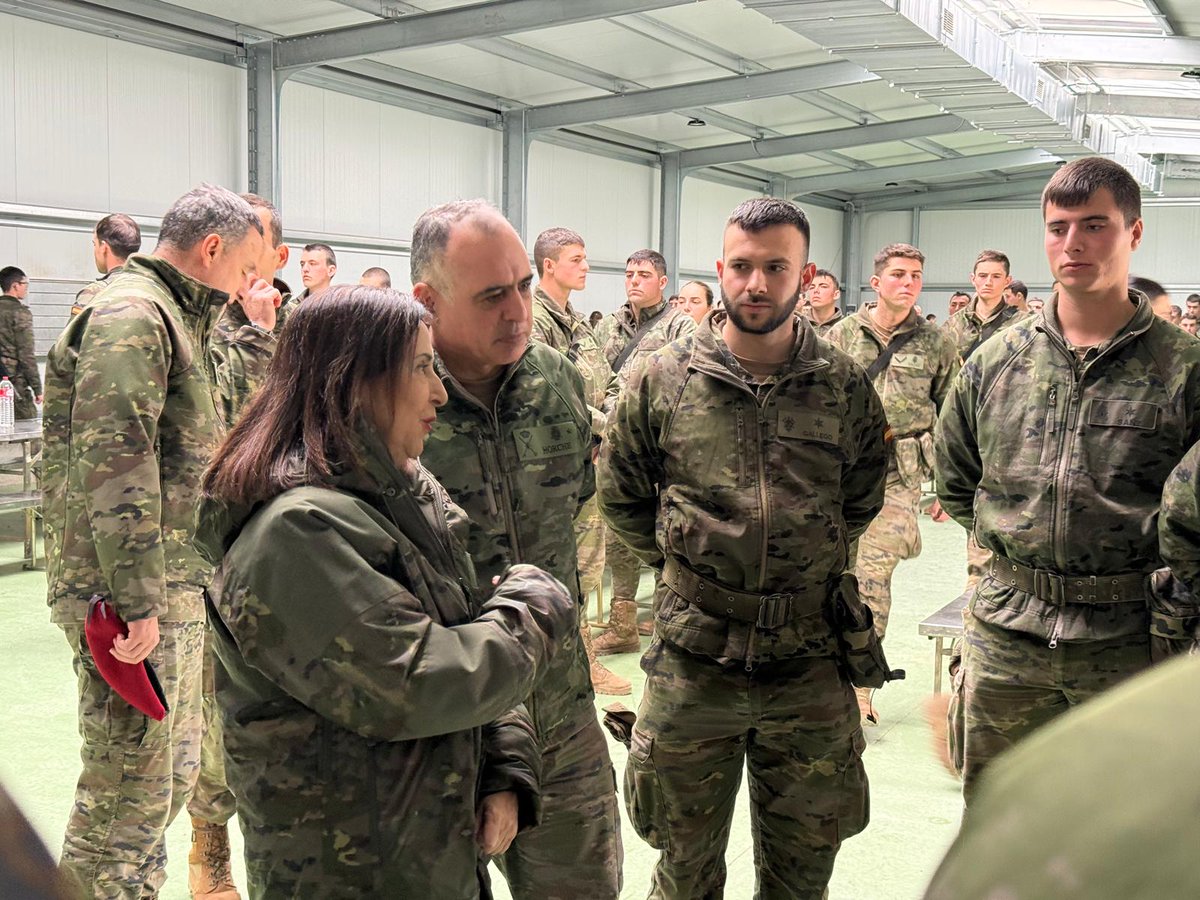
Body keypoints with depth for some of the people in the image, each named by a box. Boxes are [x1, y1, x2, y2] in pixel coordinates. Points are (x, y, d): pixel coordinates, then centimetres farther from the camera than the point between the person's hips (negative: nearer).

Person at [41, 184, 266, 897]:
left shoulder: (177, 320, 20)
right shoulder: (130, 317, -14)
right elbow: (115, 466, -23)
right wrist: (137, 602, -25)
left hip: (177, 586, 10)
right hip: (136, 596, -10)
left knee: (174, 772, 18)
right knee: (132, 790, -4)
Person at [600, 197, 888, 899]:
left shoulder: (846, 386, -2)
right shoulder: (661, 380, -5)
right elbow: (621, 496, 8)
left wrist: (817, 564, 10)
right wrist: (678, 559, 5)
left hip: (811, 664, 1)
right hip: (693, 662, 0)